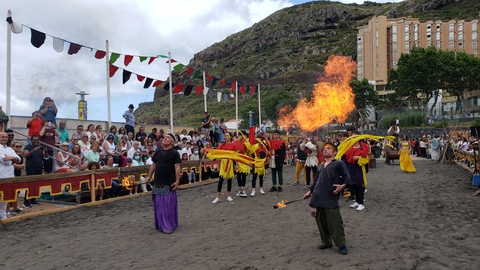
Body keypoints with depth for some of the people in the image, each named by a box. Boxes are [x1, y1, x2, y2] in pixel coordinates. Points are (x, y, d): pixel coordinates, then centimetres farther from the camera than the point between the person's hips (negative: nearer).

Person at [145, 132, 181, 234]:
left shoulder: (174, 153, -4)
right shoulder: (158, 152, 12)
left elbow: (177, 167, -11)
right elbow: (153, 164, 17)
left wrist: (177, 181, -17)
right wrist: (149, 176, 12)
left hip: (169, 183, -5)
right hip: (157, 183, 5)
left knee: (168, 204, -1)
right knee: (158, 204, 11)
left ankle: (169, 225, 7)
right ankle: (160, 224, 23)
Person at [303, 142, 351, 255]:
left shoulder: (339, 164, 4)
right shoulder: (321, 166, 22)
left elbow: (347, 178, -4)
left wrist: (342, 186, -22)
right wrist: (310, 191, 30)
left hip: (331, 198, -6)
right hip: (318, 198, 6)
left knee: (335, 222, -4)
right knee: (321, 221, 11)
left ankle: (341, 245, 11)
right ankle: (327, 242, 27)